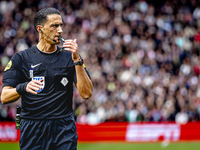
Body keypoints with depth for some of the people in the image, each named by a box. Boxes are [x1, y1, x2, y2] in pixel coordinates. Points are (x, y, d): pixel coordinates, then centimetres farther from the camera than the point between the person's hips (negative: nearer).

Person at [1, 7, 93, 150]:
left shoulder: (69, 57, 9)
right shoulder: (21, 58, 5)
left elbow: (86, 93, -3)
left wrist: (77, 60, -11)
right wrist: (23, 88, -23)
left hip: (64, 131, 1)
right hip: (32, 131, 0)